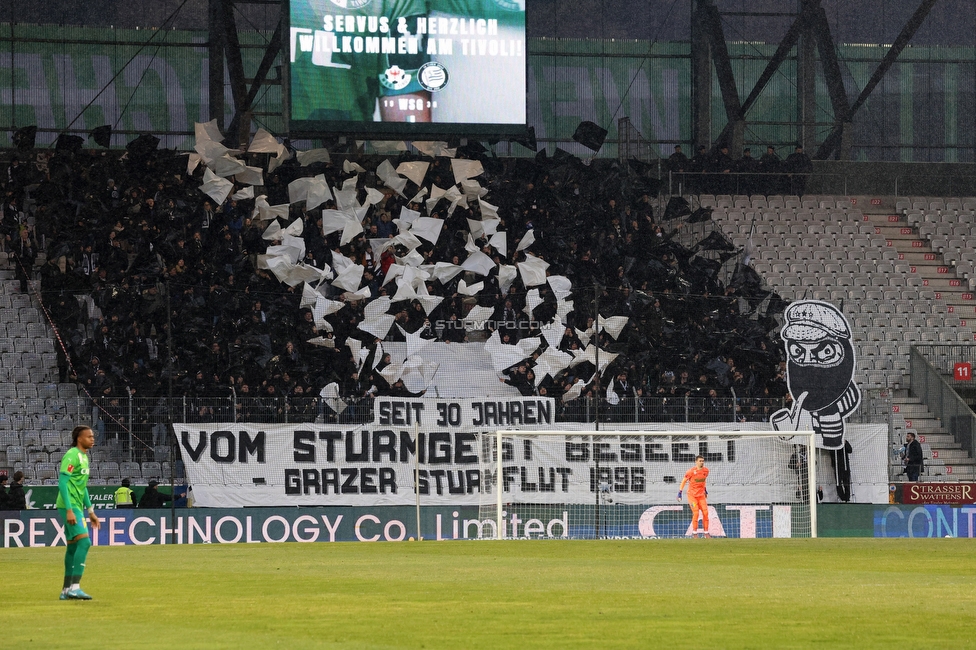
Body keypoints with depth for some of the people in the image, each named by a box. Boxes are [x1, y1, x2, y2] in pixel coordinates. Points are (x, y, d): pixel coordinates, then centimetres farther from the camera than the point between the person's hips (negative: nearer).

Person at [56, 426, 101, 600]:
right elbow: (62, 483, -19)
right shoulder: (72, 456, -12)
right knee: (84, 541, -20)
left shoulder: (84, 457, 17)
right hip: (70, 506, -10)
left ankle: (66, 590, 17)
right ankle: (74, 587, -24)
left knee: (73, 547, 12)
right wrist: (69, 510, -24)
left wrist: (90, 511, 24)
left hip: (77, 506, 10)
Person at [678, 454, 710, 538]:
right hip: (692, 495, -5)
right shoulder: (691, 471, -14)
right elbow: (684, 481, -5)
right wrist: (680, 493, -7)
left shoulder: (706, 470, 2)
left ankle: (706, 532, 6)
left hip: (701, 495, 5)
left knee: (705, 513, -2)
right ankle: (694, 532, 0)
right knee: (696, 513, -13)